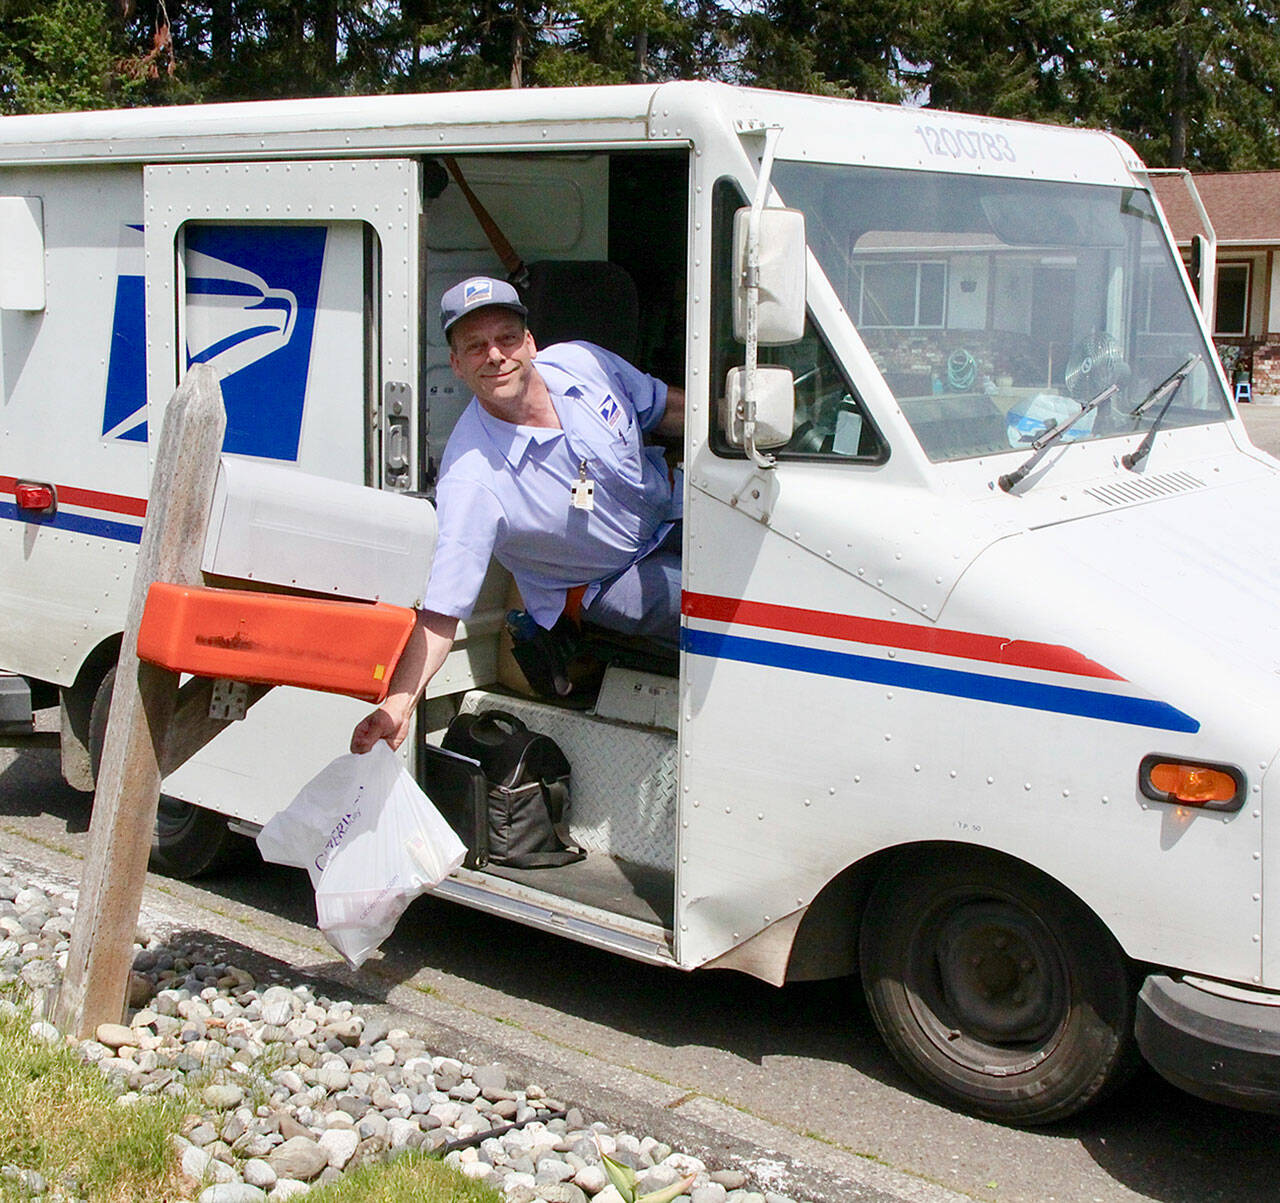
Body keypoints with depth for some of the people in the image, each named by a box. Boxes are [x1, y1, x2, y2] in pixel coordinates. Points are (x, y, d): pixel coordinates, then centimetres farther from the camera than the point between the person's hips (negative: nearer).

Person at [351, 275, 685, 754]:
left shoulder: (582, 362, -16)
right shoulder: (470, 478, -32)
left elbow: (668, 408, 4)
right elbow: (441, 612, -33)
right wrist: (397, 704, -45)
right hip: (606, 585, -5)